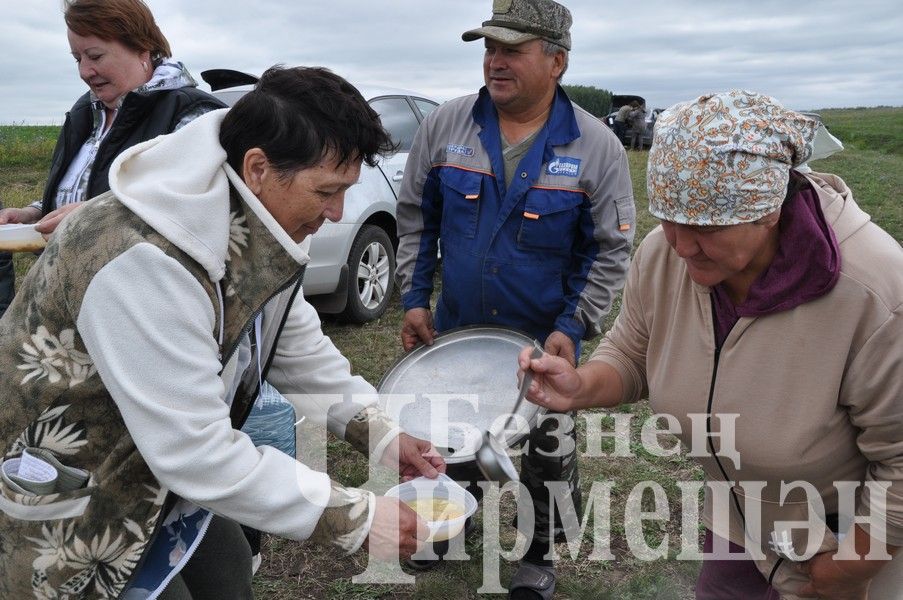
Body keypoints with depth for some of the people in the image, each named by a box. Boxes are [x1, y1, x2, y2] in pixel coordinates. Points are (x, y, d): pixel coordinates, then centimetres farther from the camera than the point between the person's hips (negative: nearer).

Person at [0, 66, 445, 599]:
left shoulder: (256, 232, -9)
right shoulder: (146, 260, -38)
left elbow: (299, 349, 4)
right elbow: (196, 451, -35)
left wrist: (380, 434, -5)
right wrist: (358, 519, -28)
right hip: (62, 499, -8)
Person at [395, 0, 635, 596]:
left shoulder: (597, 147, -12)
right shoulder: (445, 126, -6)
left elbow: (611, 251, -8)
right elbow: (416, 218, 3)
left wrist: (574, 328, -15)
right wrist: (415, 299, -1)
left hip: (546, 342, -2)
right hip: (455, 331, 3)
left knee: (549, 457, 12)